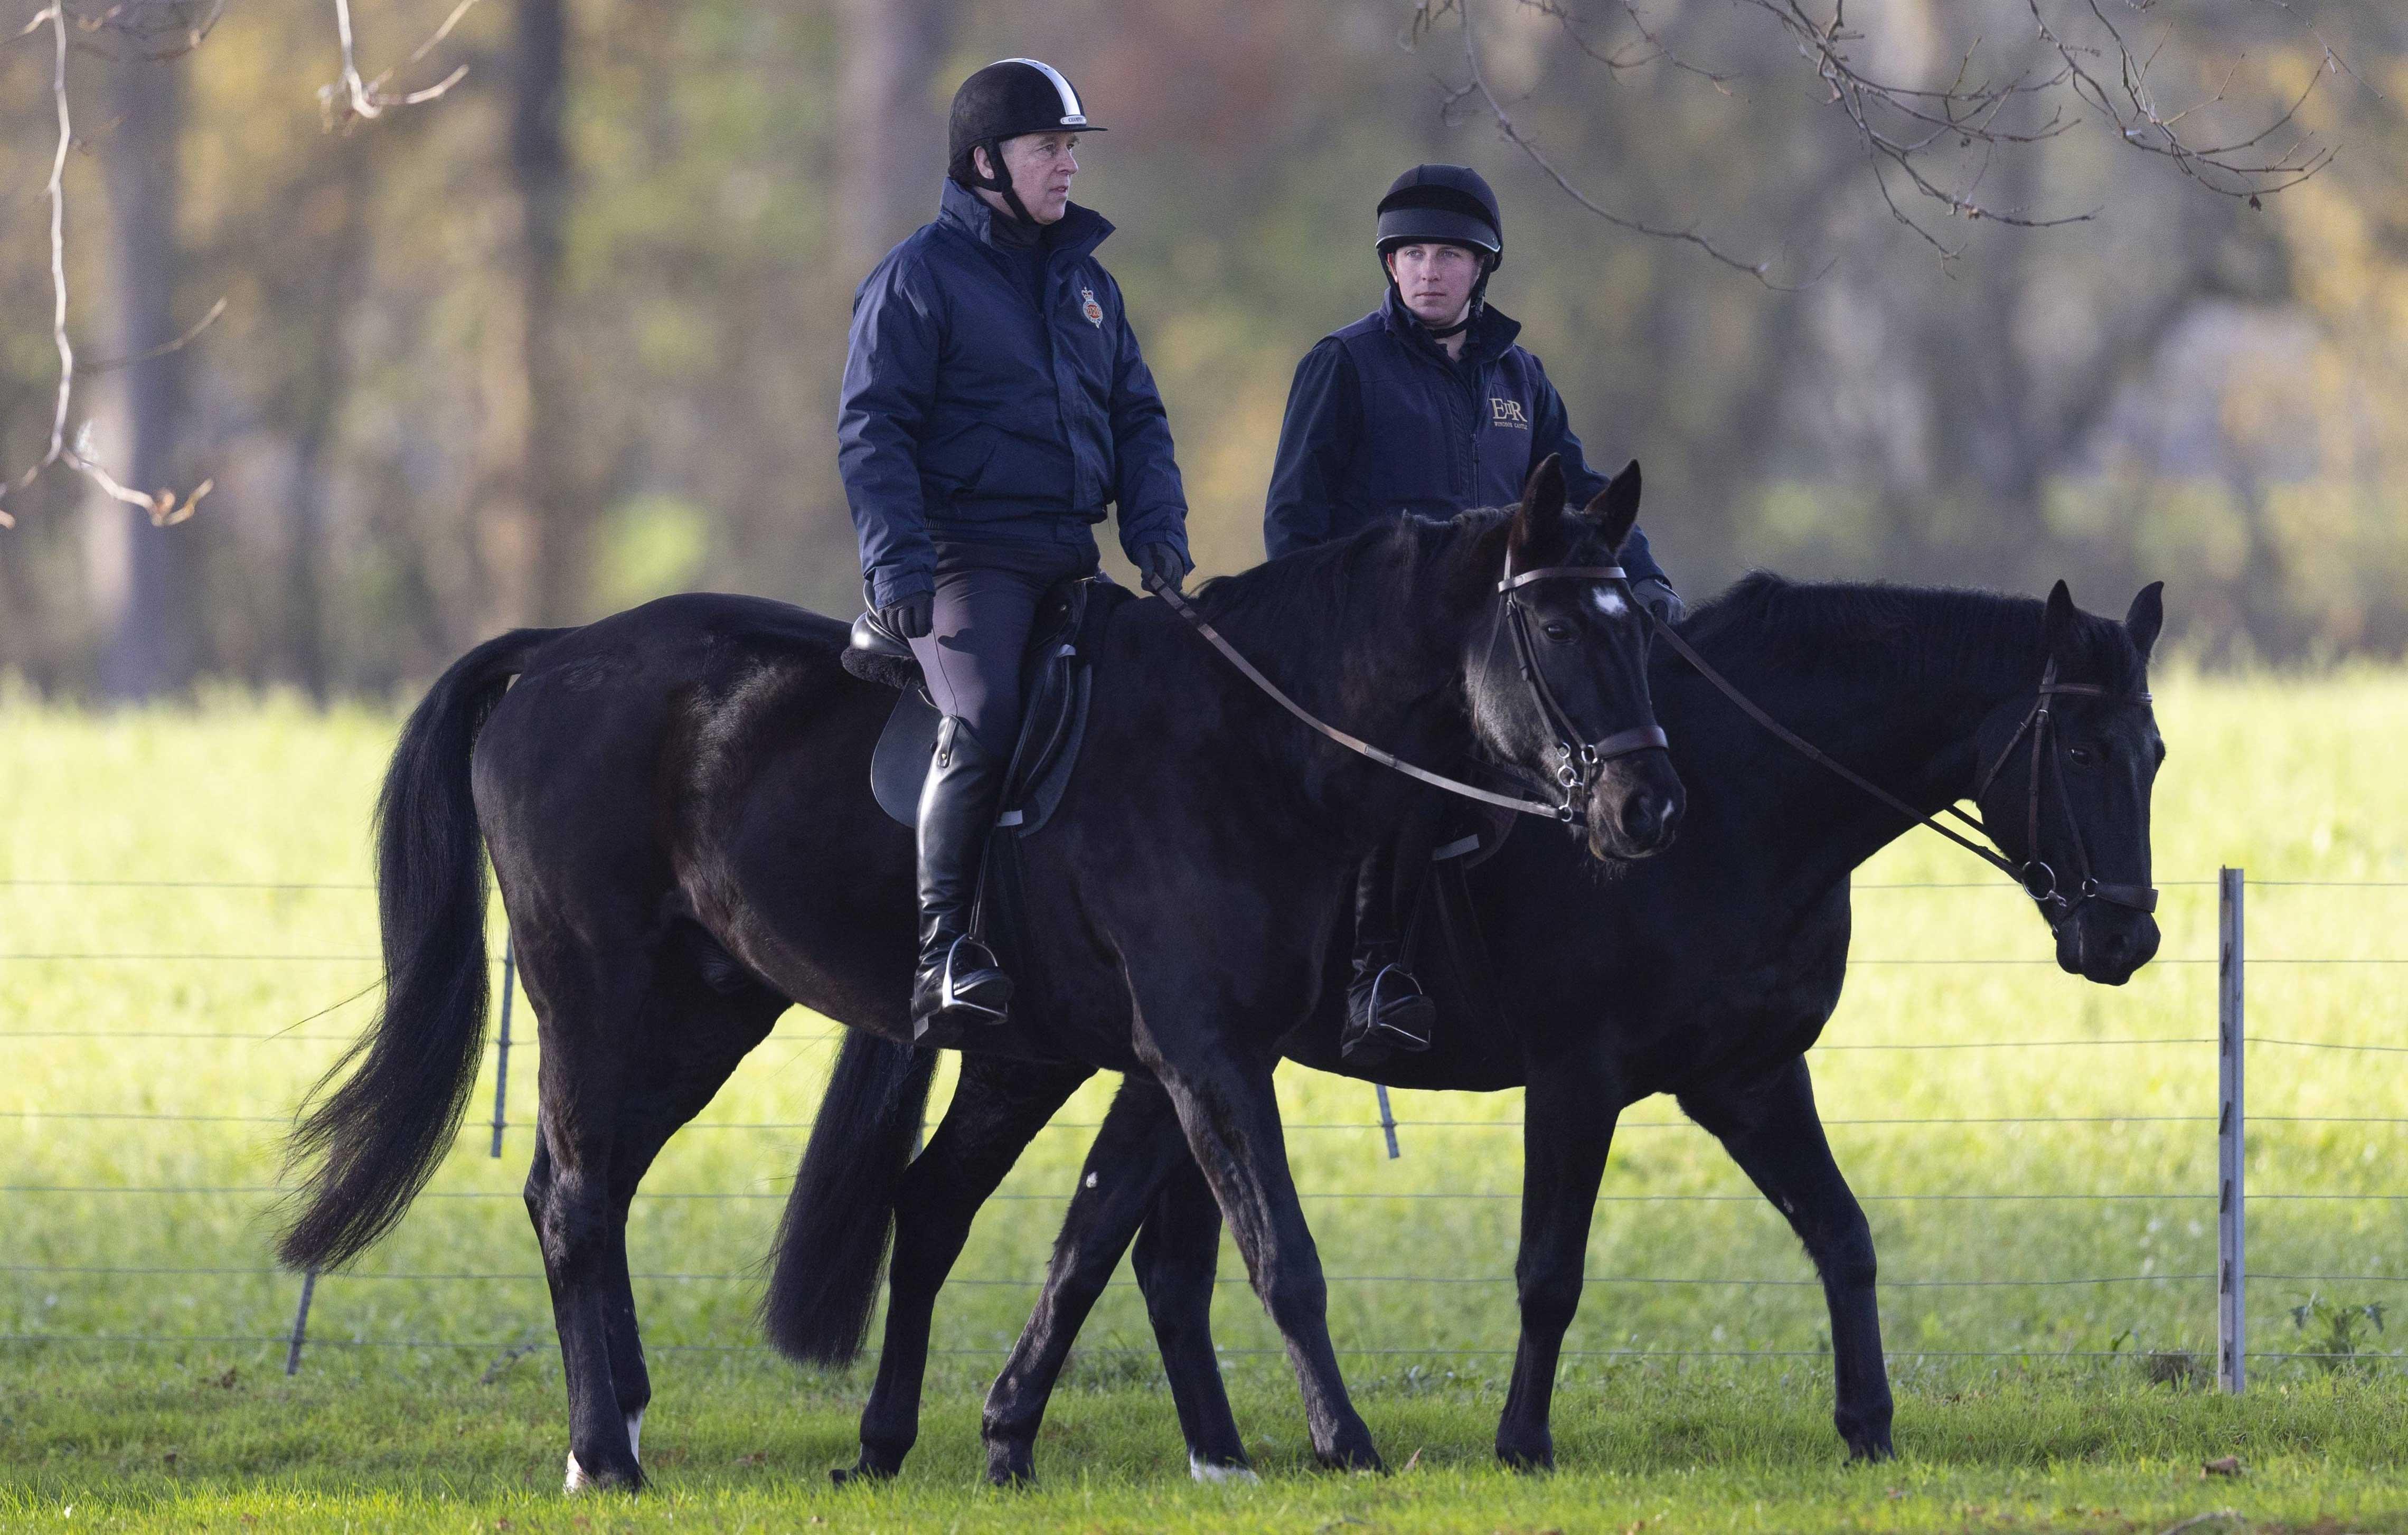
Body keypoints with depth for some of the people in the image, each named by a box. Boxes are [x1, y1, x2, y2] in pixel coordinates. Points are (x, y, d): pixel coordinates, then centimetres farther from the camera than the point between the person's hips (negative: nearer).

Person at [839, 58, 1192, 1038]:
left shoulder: (1085, 281, 20)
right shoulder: (920, 276, -1)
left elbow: (1136, 419, 22)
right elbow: (872, 431, -7)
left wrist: (1156, 526, 4)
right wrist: (896, 561, -19)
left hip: (1068, 555, 8)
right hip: (964, 554, -7)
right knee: (985, 719, -27)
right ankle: (943, 949, -25)